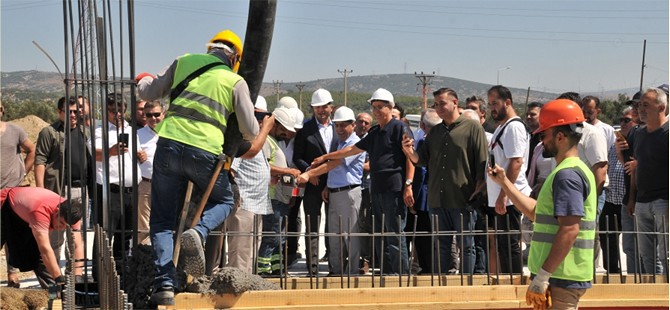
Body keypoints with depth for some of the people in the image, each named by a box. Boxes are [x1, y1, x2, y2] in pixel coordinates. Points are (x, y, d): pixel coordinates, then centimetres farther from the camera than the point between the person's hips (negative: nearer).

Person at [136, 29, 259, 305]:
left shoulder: (184, 61, 15)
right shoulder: (236, 81, 9)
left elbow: (149, 93, 20)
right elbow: (250, 132, 7)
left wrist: (144, 80, 43)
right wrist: (249, 136, 32)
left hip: (169, 145, 2)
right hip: (205, 152, -2)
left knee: (162, 220, 11)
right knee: (224, 201, 25)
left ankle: (164, 284, -1)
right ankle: (198, 233, -7)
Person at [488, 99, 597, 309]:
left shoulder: (567, 174, -16)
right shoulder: (575, 170, 17)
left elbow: (570, 230, -24)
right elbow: (537, 212, 22)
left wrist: (542, 276, -24)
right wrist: (504, 182, 21)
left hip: (561, 278, -11)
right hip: (565, 277, 11)